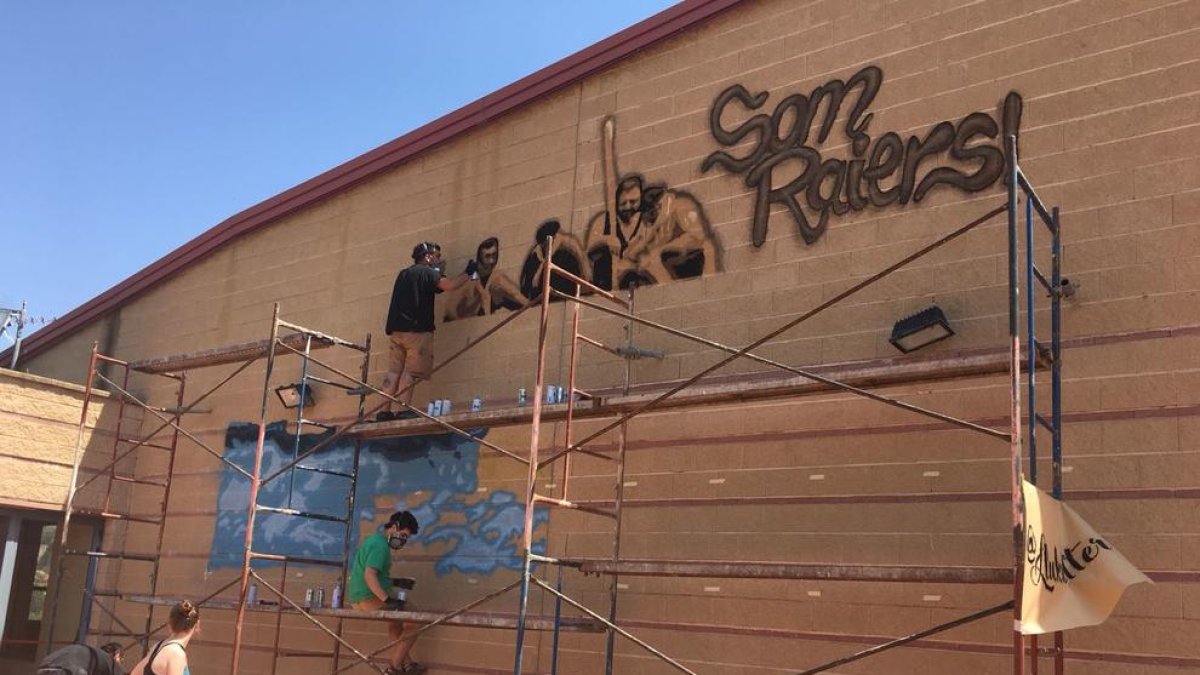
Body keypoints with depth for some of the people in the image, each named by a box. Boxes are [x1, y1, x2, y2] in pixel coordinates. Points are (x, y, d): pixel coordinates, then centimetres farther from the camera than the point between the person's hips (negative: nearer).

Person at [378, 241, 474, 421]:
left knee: (394, 370, 4)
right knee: (411, 371, -8)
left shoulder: (404, 273, 22)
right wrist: (468, 273, -1)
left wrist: (437, 272, 25)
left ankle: (385, 410, 0)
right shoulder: (427, 272, -3)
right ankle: (401, 409, -14)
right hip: (417, 329, -8)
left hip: (396, 329, 8)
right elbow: (449, 285, -15)